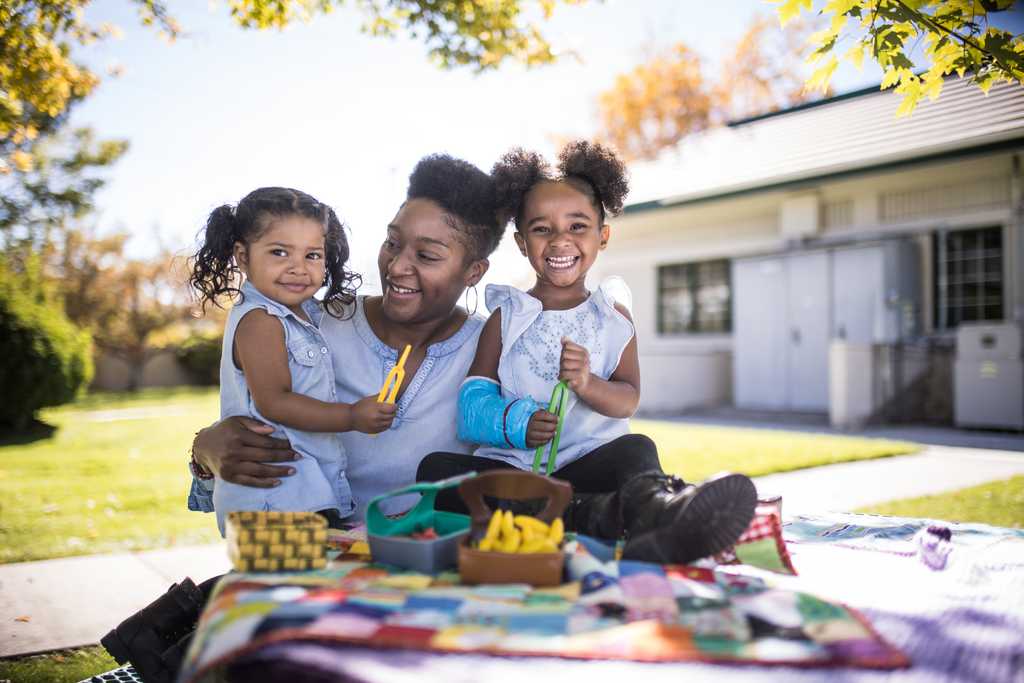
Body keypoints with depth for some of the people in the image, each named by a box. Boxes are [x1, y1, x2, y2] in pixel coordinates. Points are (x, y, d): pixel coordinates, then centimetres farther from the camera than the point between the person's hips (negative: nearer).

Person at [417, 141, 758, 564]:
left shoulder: (613, 317, 14)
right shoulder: (506, 316, 13)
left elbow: (628, 400, 3)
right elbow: (474, 401, 5)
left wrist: (587, 384, -19)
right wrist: (515, 422, -17)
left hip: (588, 460, 0)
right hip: (511, 466, 0)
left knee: (636, 448, -29)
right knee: (434, 467, -27)